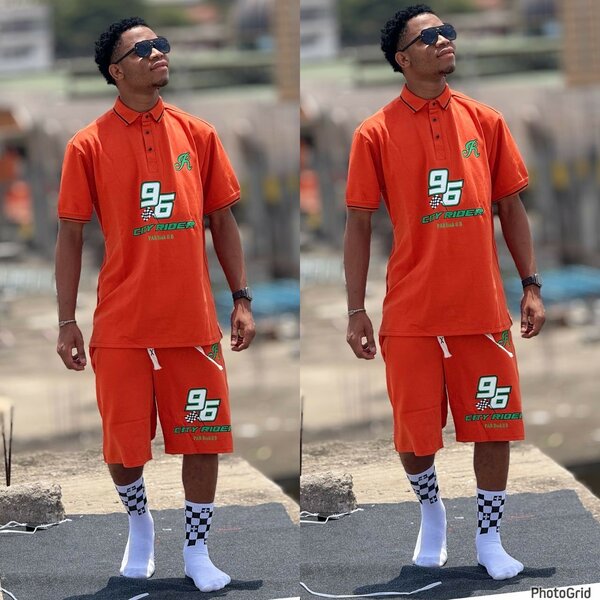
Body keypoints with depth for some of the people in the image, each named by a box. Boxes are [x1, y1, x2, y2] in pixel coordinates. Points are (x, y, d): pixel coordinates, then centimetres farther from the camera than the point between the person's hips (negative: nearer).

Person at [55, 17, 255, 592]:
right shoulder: (89, 145, -3)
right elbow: (70, 236, 0)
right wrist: (67, 322, -3)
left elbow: (222, 221, 11)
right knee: (123, 447, 4)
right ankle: (139, 523, 32)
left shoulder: (197, 135, 4)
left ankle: (196, 552, 17)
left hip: (193, 320, 2)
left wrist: (241, 298, 5)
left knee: (204, 439, 3)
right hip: (121, 324, -2)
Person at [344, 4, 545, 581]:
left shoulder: (485, 122, 5)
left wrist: (531, 285, 4)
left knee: (495, 427, 3)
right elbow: (358, 225, 0)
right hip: (411, 312, -2)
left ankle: (489, 540, 18)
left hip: (483, 308, 2)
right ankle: (431, 513, 32)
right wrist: (356, 312, -3)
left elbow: (511, 208, 11)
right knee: (414, 436, 4)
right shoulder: (376, 133, -3)